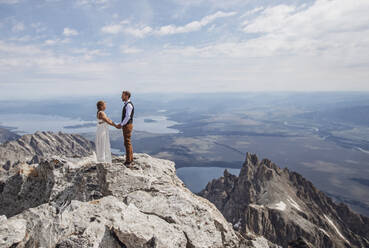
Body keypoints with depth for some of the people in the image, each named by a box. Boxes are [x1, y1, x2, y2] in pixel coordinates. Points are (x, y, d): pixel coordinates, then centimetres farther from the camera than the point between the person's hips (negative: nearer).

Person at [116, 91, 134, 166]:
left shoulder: (129, 105, -18)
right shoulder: (126, 105, 16)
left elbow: (128, 117, -24)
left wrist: (121, 125, -18)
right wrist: (120, 124, 14)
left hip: (127, 126, -10)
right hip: (126, 126, 10)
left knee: (127, 143, -6)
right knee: (127, 143, 14)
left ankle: (128, 162, -1)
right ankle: (130, 159, 22)